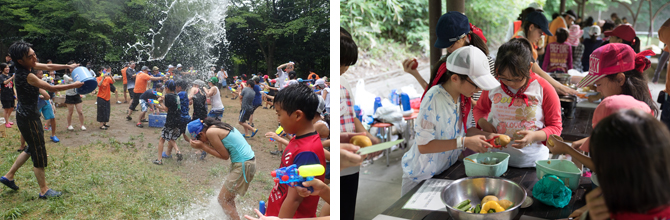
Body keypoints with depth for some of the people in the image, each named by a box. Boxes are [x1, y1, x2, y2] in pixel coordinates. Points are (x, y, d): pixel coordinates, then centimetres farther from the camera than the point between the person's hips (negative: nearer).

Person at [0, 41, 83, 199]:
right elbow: (51, 88, -22)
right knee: (39, 153, 0)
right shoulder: (26, 75, -27)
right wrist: (73, 85, -14)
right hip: (28, 118, -9)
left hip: (28, 115, 10)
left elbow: (48, 67, 10)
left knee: (32, 149, 23)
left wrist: (68, 66, 3)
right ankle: (44, 190, 9)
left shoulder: (27, 65, -2)